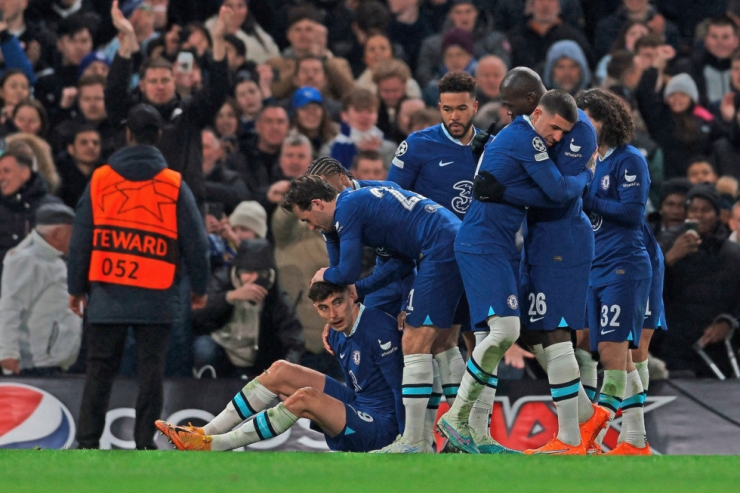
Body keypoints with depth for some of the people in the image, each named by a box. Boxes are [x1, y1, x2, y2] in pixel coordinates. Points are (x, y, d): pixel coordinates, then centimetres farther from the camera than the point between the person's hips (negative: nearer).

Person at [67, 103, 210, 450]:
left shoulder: (100, 180, 2)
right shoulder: (174, 186, -1)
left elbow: (80, 239, 4)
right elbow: (195, 241, 1)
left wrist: (76, 287, 12)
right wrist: (199, 287, 13)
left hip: (107, 292, 1)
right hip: (157, 298, -1)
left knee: (99, 367, 6)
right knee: (151, 369, 2)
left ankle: (88, 441, 1)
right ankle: (145, 442, -1)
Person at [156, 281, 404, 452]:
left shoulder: (378, 329, -20)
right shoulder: (337, 335, 6)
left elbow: (400, 386, -22)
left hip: (382, 429, -9)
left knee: (304, 398, -30)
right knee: (280, 371, 2)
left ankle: (215, 444, -26)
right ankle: (207, 433, -4)